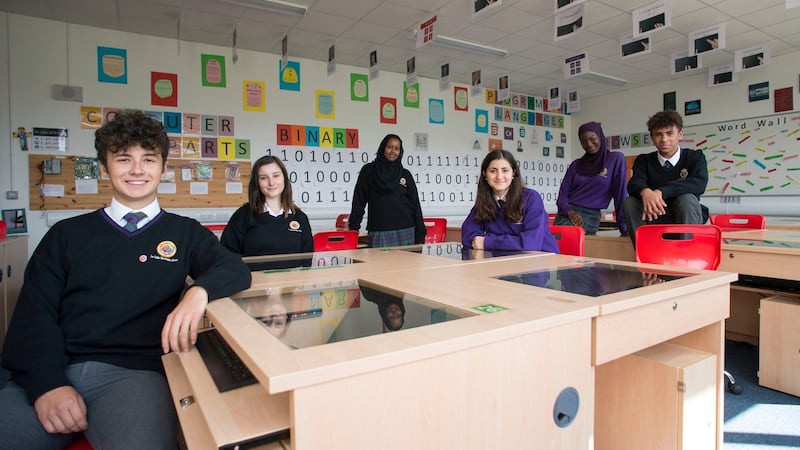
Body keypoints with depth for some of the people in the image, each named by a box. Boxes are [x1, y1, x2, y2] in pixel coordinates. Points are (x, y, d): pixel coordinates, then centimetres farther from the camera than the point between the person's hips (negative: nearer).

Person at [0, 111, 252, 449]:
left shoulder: (184, 232, 12)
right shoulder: (67, 234, 16)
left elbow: (235, 269, -2)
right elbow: (34, 313, 7)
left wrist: (199, 291, -25)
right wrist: (47, 383, -10)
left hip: (135, 373, -2)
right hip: (52, 373, 3)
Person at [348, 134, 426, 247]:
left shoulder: (405, 175, 12)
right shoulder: (369, 170, 8)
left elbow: (415, 205, 10)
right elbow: (359, 201, 5)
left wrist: (420, 235, 5)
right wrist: (353, 226, -2)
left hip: (405, 233, 2)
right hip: (378, 234, -2)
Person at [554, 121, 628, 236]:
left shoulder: (616, 159, 4)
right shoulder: (576, 165, 13)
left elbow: (620, 194, 0)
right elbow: (562, 194, 8)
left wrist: (625, 228, -3)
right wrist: (570, 212, -13)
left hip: (590, 216, -4)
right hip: (567, 213, 4)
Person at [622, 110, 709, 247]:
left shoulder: (695, 157, 1)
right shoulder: (643, 160, 6)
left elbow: (699, 184, -21)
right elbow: (634, 184, -15)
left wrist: (661, 192, -35)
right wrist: (645, 192, -39)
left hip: (686, 220, -1)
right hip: (656, 219, 2)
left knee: (687, 199, -31)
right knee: (629, 202, -24)